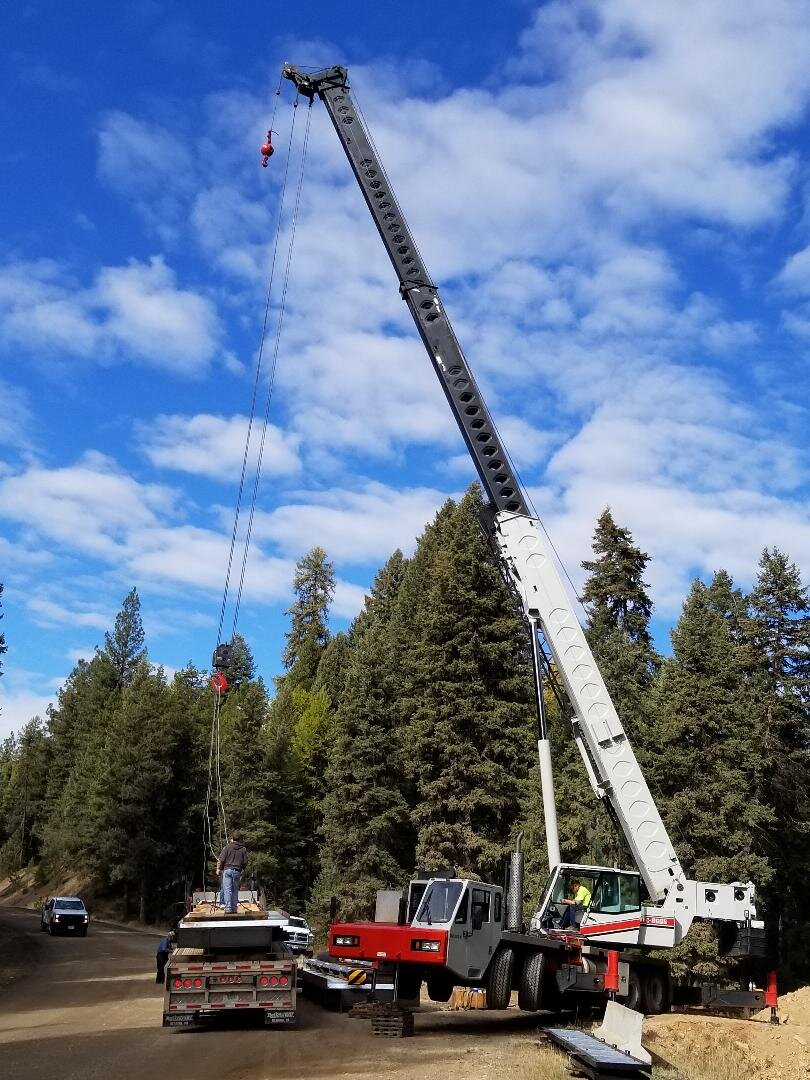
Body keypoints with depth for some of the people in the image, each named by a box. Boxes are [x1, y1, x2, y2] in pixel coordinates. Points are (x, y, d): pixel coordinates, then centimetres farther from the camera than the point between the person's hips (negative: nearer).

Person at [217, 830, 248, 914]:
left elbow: (221, 859, -4)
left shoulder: (227, 847, -4)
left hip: (227, 870, -3)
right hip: (237, 871, 3)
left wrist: (219, 869, 10)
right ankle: (234, 909, 10)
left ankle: (228, 908, -12)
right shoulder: (243, 849, 5)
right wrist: (242, 870, 25)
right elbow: (245, 862, 8)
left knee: (227, 890, -4)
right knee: (235, 890, 10)